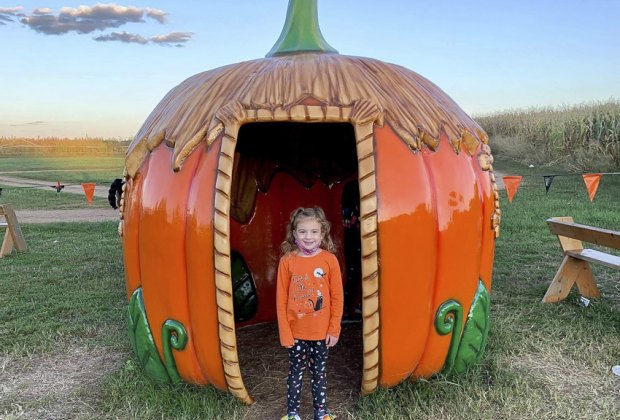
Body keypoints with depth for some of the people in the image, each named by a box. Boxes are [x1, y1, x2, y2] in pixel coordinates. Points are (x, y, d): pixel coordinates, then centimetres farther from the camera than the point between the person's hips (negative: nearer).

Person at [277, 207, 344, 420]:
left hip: (321, 331, 0)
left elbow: (337, 298, -4)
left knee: (319, 371, 16)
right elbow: (281, 299, -5)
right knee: (296, 372, 14)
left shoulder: (329, 260, -9)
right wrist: (284, 332, -5)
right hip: (296, 331, 0)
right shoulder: (287, 260, -9)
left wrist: (334, 329, -3)